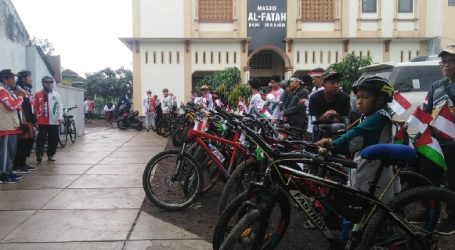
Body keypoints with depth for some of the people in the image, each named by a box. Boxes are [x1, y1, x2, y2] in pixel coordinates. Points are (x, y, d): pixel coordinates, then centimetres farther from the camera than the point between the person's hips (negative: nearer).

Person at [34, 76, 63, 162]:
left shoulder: (56, 95, 7)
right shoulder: (38, 94, 2)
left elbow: (59, 106, 4)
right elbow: (35, 107, 2)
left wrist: (60, 117, -5)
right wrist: (35, 117, -1)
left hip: (54, 121, 2)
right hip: (42, 121, -2)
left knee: (54, 139, 6)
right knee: (41, 138, -2)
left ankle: (51, 155, 18)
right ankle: (39, 155, 2)